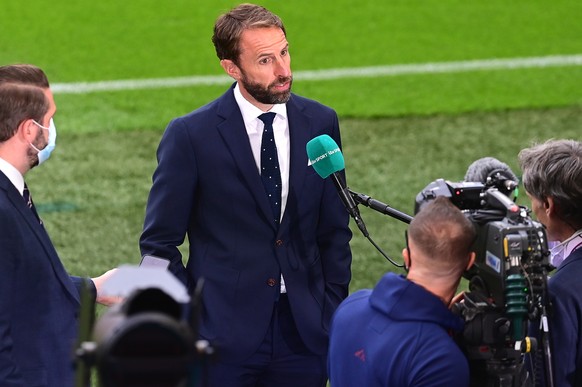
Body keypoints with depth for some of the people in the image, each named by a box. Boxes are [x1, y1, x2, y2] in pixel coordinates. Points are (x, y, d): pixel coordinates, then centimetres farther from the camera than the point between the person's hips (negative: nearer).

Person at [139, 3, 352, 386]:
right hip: (225, 336, -3)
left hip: (304, 333, 3)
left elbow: (334, 232, 11)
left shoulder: (320, 123, 4)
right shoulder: (191, 135, -8)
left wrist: (333, 312, 5)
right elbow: (159, 243, -2)